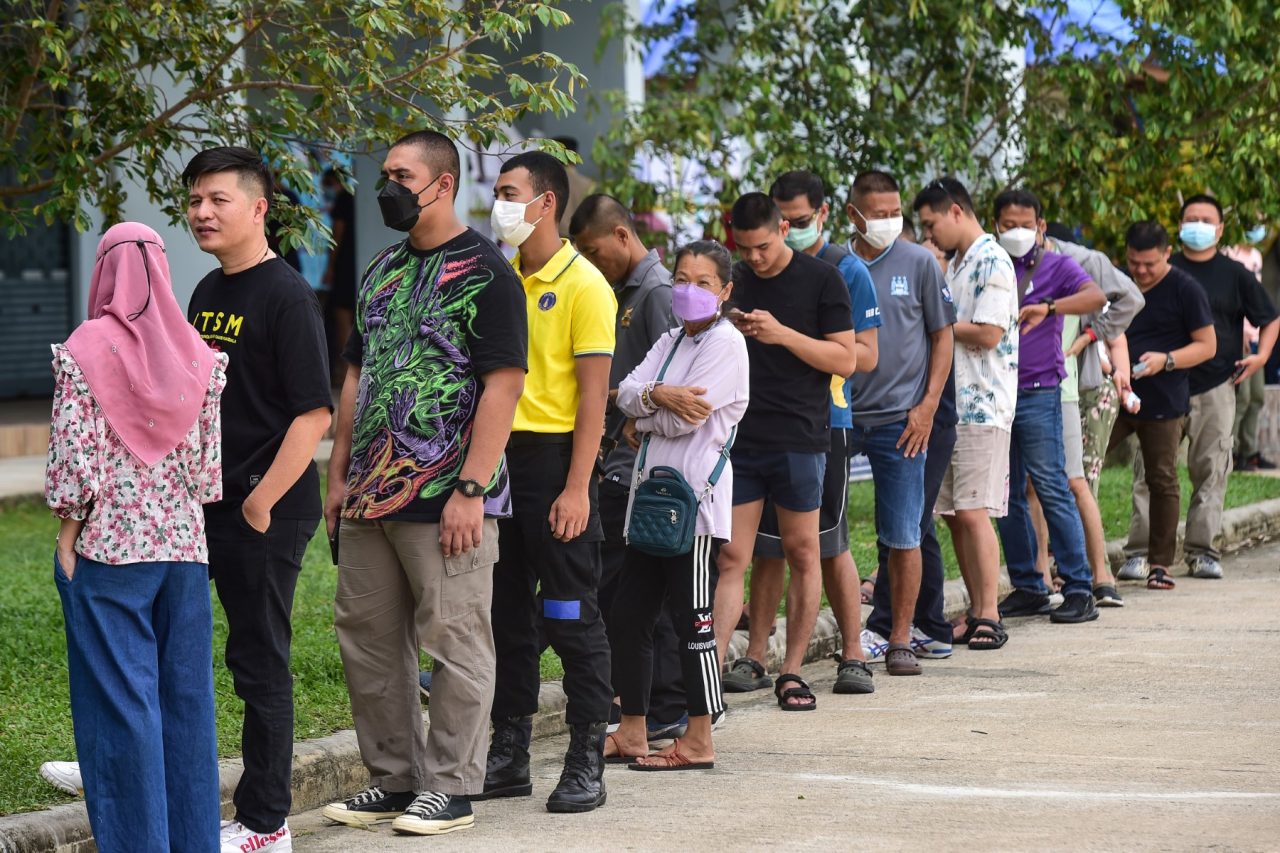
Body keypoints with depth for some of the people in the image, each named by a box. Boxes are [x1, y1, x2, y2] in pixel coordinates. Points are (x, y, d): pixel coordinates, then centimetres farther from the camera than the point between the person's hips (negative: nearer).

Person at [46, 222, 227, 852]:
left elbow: (75, 456, -11)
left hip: (109, 546, -4)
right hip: (183, 543, 4)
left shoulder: (84, 351, -9)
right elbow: (208, 457, 6)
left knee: (120, 699, 0)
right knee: (186, 694, 9)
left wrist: (67, 537, -3)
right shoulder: (198, 355, 4)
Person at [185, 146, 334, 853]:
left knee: (258, 661, 0)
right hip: (204, 505, 8)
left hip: (267, 512, -8)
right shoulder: (206, 293, 13)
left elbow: (315, 412, -18)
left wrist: (262, 499, -20)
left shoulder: (287, 296, -13)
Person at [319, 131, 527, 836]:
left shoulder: (484, 273, -8)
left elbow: (502, 385, -14)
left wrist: (471, 489, -18)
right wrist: (339, 473, 15)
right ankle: (394, 777, 22)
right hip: (370, 496, 8)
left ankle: (450, 786, 6)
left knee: (453, 642, -2)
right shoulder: (382, 270, 16)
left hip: (446, 497, -8)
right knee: (367, 638, 11)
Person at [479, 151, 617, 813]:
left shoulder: (583, 285, -8)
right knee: (506, 614, 10)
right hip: (496, 456, 7)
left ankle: (587, 764, 3)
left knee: (570, 617, -2)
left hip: (552, 458, -6)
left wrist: (577, 487, -17)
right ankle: (508, 756, 18)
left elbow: (593, 393, -11)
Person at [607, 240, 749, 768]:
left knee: (693, 620, -5)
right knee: (629, 614, 9)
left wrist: (641, 423, 2)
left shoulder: (725, 342, -6)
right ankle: (632, 731, 17)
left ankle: (699, 741, 0)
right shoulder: (671, 342, 18)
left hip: (696, 499, -8)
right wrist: (658, 395, -16)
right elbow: (626, 393, 4)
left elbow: (685, 421, -15)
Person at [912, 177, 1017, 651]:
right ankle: (975, 613, 13)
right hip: (950, 404, 9)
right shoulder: (955, 265, 20)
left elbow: (988, 334, -18)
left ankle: (990, 618, -8)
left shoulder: (993, 263, -10)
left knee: (972, 512, -11)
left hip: (982, 406, -9)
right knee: (954, 514, 8)